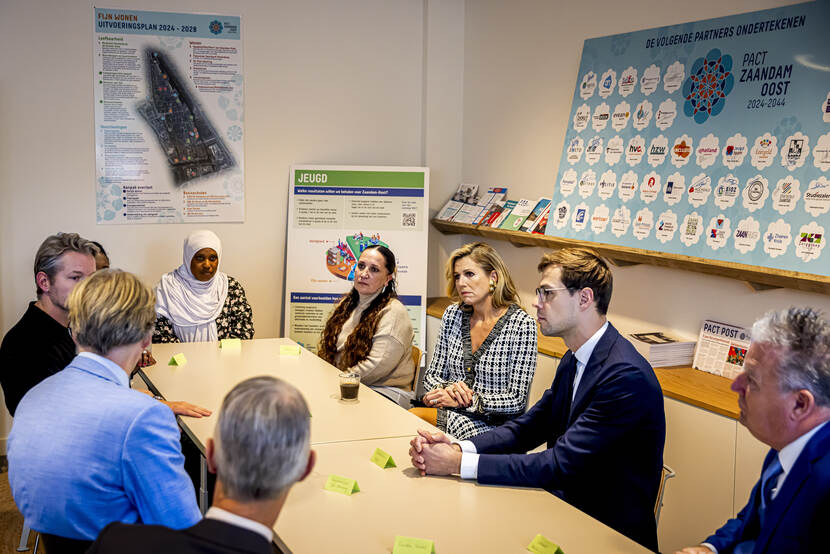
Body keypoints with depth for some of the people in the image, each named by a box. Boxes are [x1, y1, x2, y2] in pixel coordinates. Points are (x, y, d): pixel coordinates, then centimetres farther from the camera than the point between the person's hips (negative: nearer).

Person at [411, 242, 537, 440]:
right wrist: (447, 389, -10)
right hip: (451, 414, 5)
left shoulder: (521, 324, -9)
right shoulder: (453, 315, 7)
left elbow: (516, 401, -11)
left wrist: (463, 401, -16)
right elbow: (432, 375, 13)